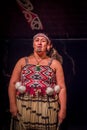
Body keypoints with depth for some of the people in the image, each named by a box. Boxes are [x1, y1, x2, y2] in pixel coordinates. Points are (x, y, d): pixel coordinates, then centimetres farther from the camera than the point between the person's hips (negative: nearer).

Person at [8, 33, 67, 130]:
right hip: (23, 107, 1)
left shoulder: (55, 64, 5)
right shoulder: (22, 61, 8)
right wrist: (12, 104, -6)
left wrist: (62, 109, -5)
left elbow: (62, 88, 1)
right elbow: (12, 83, 4)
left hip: (47, 108, -1)